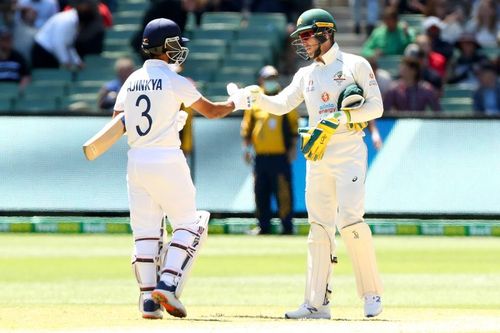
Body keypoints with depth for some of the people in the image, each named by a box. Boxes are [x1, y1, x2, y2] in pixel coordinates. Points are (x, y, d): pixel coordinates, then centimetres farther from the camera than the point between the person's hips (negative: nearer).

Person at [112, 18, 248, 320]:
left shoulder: (131, 82, 9)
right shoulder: (173, 80, -7)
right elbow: (211, 111, -1)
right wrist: (237, 102, 17)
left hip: (136, 160, 5)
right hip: (167, 160, -5)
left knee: (145, 231, 7)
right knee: (188, 224, 5)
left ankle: (148, 297, 1)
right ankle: (168, 284, -10)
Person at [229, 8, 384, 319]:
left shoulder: (355, 65, 1)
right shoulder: (306, 75, 17)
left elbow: (376, 107, -5)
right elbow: (281, 104, 5)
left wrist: (341, 117, -17)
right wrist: (255, 96, -14)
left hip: (349, 151, -6)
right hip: (317, 154, 6)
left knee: (350, 220, -16)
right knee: (319, 226, 4)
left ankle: (372, 292, -6)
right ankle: (317, 302, 4)